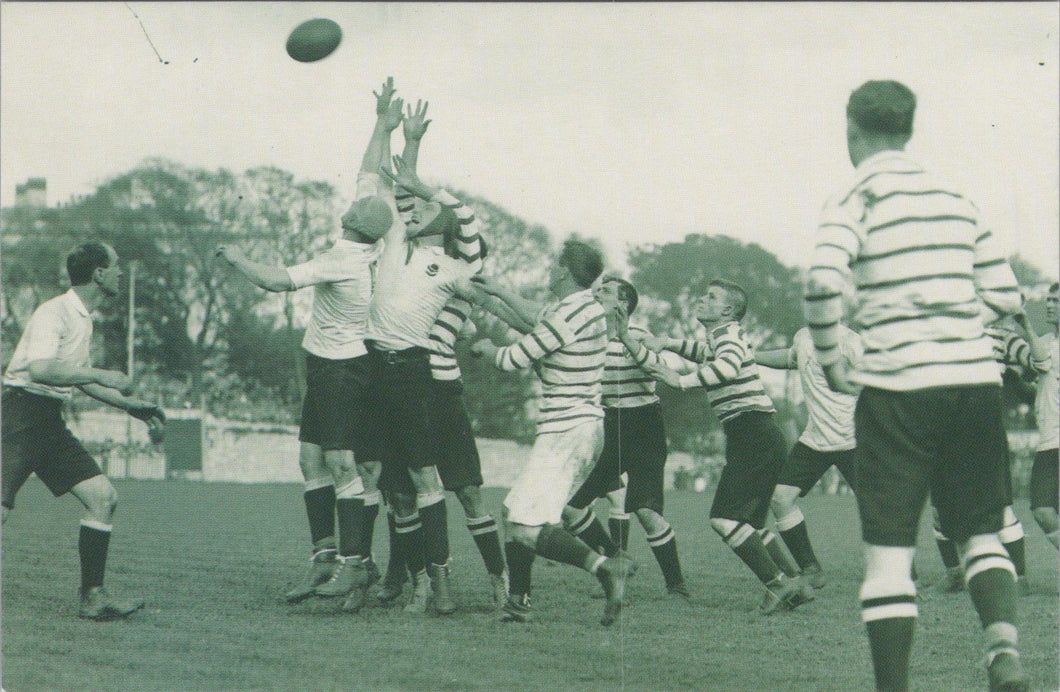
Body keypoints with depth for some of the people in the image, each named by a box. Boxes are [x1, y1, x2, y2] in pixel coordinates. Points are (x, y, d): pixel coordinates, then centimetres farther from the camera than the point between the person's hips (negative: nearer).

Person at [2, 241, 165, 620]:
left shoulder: (83, 318, 16)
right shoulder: (53, 312, -14)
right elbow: (40, 369, -28)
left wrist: (131, 405, 27)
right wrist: (101, 375, -24)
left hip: (50, 422, 9)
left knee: (103, 496, 0)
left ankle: (93, 596, 3)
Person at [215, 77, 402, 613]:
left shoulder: (342, 260, -21)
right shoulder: (374, 245, 1)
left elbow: (277, 281, -22)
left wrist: (237, 259, -6)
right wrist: (383, 127, 21)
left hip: (341, 368, -9)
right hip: (326, 367, 9)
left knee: (344, 463, -12)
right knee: (313, 460, 8)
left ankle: (353, 563, -15)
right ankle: (325, 554, 9)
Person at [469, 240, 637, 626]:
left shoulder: (569, 314, -18)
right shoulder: (586, 307, 11)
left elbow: (514, 359, -11)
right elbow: (539, 328, 32)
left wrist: (484, 348, 11)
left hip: (567, 432, -10)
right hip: (584, 426, 10)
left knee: (527, 529, -15)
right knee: (515, 513, 17)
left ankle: (603, 567, -26)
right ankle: (518, 603, 21)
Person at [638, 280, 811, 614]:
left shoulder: (728, 332, -6)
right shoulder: (719, 337, 24)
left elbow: (729, 366, -29)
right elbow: (705, 353, 48)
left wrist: (683, 381, -24)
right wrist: (668, 344, 32)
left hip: (752, 433, -10)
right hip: (763, 437, 10)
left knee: (724, 517, -14)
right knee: (749, 522, 12)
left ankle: (777, 582, -15)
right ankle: (792, 585, 10)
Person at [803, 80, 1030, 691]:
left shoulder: (857, 196, 0)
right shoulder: (955, 199, 16)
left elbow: (824, 283, -17)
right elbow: (1006, 296, 14)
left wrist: (831, 363, -3)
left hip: (898, 384, -4)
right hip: (976, 379, 5)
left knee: (889, 552, 1)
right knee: (982, 533, 13)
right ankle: (1005, 643, -12)